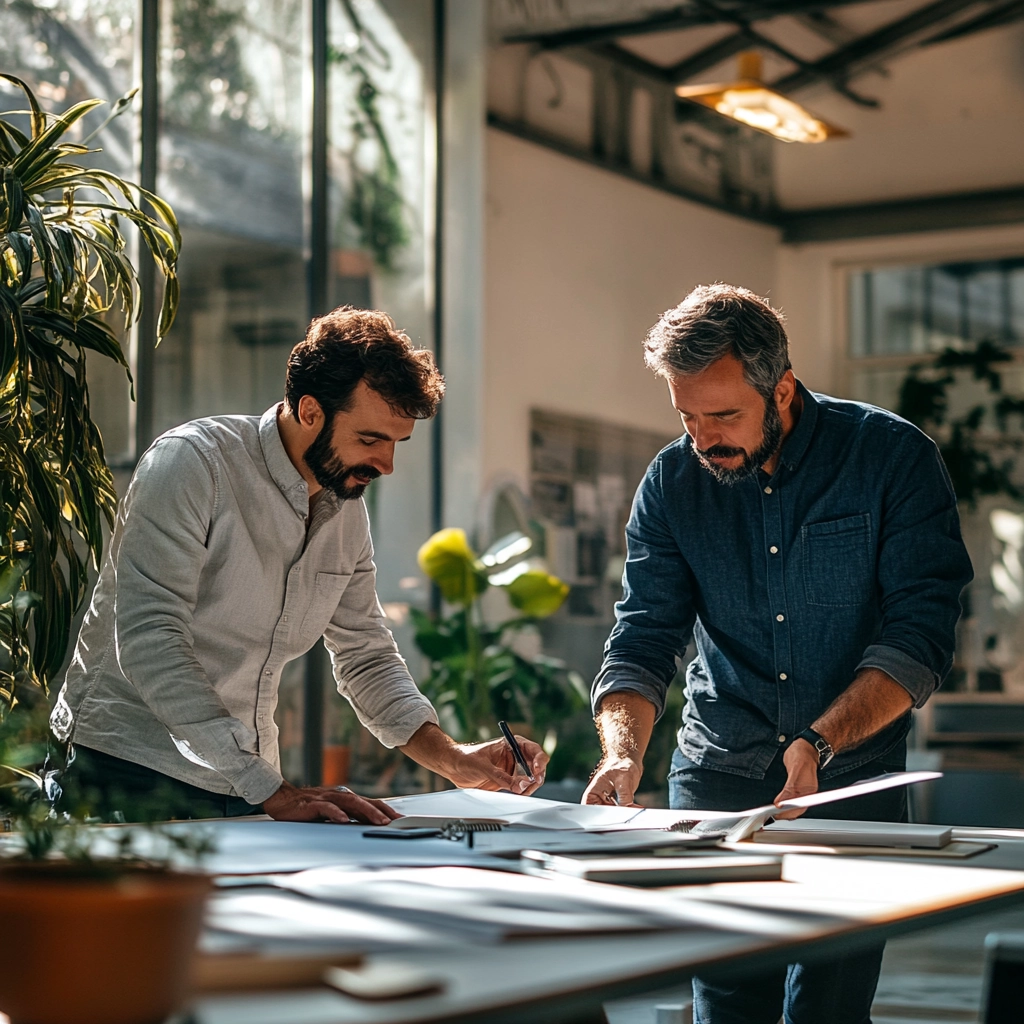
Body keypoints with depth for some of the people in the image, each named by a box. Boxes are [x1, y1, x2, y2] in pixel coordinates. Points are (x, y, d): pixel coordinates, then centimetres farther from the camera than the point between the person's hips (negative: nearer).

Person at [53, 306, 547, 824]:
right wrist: (274, 792, -28)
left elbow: (365, 657, 20)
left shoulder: (347, 509, 9)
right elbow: (148, 645, -23)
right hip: (132, 777, -6)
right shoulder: (191, 463, -14)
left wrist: (452, 759, 3)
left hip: (245, 789, 6)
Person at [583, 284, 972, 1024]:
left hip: (853, 777, -2)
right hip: (719, 774, 3)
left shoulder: (893, 457, -11)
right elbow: (642, 639, -4)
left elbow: (920, 636, -15)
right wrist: (622, 755, -23)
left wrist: (819, 744, -27)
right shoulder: (673, 484, -1)